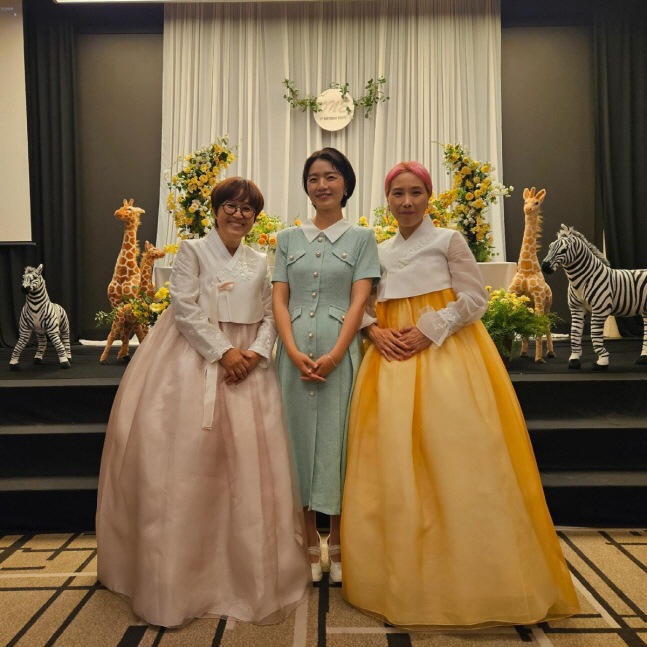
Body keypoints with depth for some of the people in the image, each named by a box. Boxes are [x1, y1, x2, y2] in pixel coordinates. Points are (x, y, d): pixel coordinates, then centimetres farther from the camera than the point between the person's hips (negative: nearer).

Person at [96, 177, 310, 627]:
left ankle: (250, 567, 18)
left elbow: (270, 316, 8)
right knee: (190, 460, -2)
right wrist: (223, 352, -16)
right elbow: (185, 309, -9)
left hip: (248, 365, 4)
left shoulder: (260, 262, 13)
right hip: (197, 361, -3)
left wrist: (256, 353, -10)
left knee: (249, 459, 3)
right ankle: (185, 571, 12)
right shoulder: (193, 251, 1)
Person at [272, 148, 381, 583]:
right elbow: (279, 300, 5)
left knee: (338, 437, 1)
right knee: (300, 433, 4)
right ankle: (309, 543, 18)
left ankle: (338, 544, 16)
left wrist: (333, 356, -15)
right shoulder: (289, 239, 13)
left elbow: (359, 302, -3)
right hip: (295, 351, 2)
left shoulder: (362, 238, 7)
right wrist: (294, 352, -10)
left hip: (341, 350, -2)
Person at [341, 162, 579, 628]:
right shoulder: (379, 252, 16)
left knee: (453, 459, -6)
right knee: (394, 462, 2)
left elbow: (475, 300, -3)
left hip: (446, 355, -4)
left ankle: (465, 578, 9)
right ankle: (402, 574, 16)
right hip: (392, 359, 4)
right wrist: (376, 332, -6)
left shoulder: (449, 240, 3)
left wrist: (427, 331, -13)